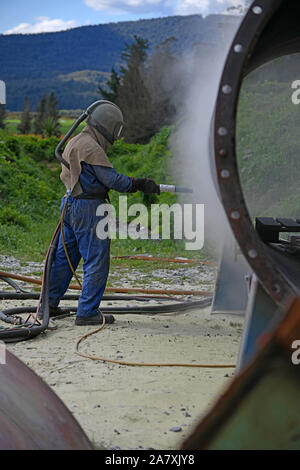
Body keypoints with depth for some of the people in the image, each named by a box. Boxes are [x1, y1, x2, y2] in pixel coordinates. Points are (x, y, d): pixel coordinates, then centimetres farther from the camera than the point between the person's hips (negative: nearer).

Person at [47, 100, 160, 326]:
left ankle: (49, 303, 26)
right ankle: (87, 312, 1)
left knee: (65, 256, 18)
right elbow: (111, 179, -18)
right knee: (97, 262, -3)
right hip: (88, 209, -10)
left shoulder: (75, 142, 16)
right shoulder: (91, 147, -16)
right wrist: (140, 185, -7)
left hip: (71, 205, 10)